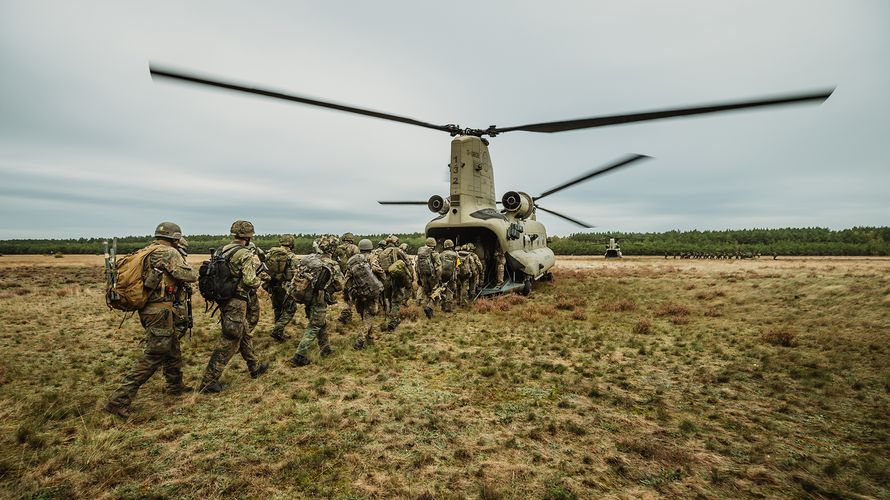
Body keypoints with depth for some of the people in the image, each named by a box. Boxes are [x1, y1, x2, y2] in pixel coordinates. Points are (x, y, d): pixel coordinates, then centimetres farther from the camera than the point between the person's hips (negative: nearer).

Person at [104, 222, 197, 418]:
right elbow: (187, 275, -19)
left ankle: (175, 386, 38)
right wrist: (195, 274, 2)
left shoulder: (145, 252, 12)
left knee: (172, 348, 23)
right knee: (152, 357, -3)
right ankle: (119, 400, -1)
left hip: (147, 309, 10)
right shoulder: (169, 253, -14)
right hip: (161, 311, -9)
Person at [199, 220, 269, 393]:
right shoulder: (246, 254, -16)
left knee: (245, 334, 21)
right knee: (228, 342, 1)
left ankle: (254, 368, 35)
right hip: (237, 303, -9)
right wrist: (260, 280, -3)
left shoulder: (220, 250, 7)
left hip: (223, 300, 9)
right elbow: (249, 281, -22)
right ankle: (209, 381, 7)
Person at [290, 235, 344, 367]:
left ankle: (326, 348, 36)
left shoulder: (308, 258, -3)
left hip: (306, 297, 7)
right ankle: (300, 356, 5)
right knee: (314, 328, 7)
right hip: (319, 301, -6)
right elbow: (340, 286, -7)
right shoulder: (333, 266, -17)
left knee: (322, 323, 23)